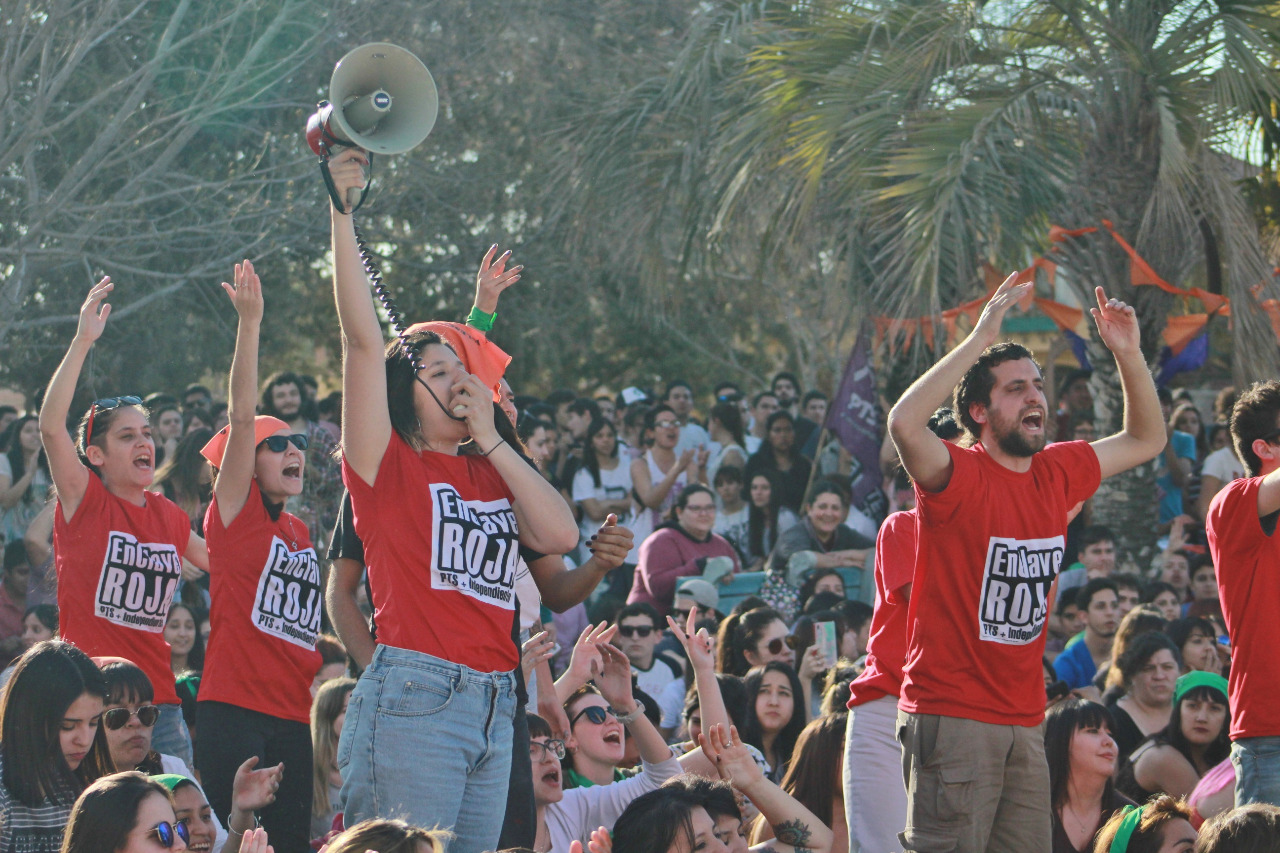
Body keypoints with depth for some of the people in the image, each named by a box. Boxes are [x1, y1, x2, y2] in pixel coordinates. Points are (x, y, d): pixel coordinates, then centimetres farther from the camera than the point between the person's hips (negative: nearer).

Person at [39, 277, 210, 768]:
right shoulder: (84, 501, -3)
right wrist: (83, 341, -24)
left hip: (159, 702, 5)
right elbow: (51, 427, -19)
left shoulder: (167, 516, 12)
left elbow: (214, 561, 32)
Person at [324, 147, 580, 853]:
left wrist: (492, 440, 5)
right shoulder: (389, 465, 3)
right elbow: (362, 338, -6)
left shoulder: (493, 476, 19)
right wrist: (343, 212, -12)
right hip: (414, 697, -6)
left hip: (495, 708, 6)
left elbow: (560, 534, 3)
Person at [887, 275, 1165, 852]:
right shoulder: (959, 476, -10)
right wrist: (980, 340, -29)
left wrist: (1128, 355, 7)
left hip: (1024, 719, 7)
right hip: (951, 714, -7)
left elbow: (1145, 439, 24)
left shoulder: (1057, 474, 10)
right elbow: (904, 423, -32)